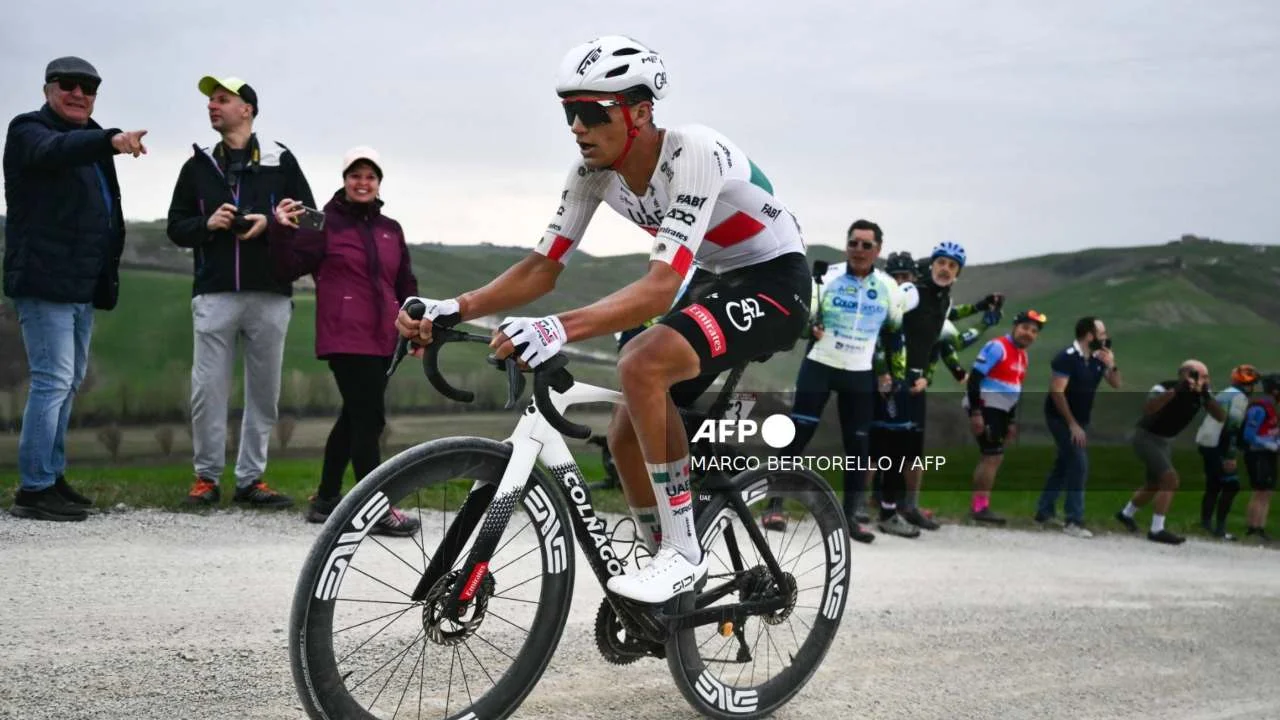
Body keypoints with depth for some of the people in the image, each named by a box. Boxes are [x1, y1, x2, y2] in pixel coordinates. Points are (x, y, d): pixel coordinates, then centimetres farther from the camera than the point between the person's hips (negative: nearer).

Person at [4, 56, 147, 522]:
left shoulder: (89, 142, 20)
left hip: (82, 286, 9)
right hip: (43, 282, -9)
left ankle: (52, 477, 22)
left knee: (69, 383, 14)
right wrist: (110, 141, -49)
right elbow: (54, 151, -30)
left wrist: (108, 277, 16)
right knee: (54, 381, -12)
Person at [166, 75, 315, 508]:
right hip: (214, 294, 1)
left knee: (264, 391, 3)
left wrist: (270, 223, -10)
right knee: (208, 388, -3)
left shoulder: (279, 160, 8)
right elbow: (176, 227, 14)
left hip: (269, 294, 0)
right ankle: (207, 477, 8)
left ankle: (251, 478, 12)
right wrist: (207, 224, -7)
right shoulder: (198, 165, 13)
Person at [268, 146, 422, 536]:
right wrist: (282, 230, -20)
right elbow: (287, 270, -6)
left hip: (382, 340, 7)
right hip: (346, 339, -7)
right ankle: (378, 510, -9)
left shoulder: (391, 230, 15)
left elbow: (406, 284, 21)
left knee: (354, 418, 12)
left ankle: (326, 500, 22)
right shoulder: (325, 225, -2)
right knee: (369, 419, -11)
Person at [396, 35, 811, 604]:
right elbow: (542, 268, -5)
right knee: (627, 435, 2)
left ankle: (684, 551, -19)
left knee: (641, 363, -31)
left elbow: (661, 287, -39)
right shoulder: (594, 170, -8)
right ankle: (679, 577, 22)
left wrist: (561, 329, -53)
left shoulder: (693, 153, -30)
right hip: (715, 280, 8)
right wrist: (457, 308, -22)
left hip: (774, 281, -8)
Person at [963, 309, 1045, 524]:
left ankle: (978, 506, 16)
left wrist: (1012, 421, 20)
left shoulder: (1023, 356, 15)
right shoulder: (997, 347, -14)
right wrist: (975, 413, -24)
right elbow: (974, 378, -19)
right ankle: (980, 507, -9)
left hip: (1000, 411, 9)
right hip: (985, 408, -9)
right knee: (993, 456, -12)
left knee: (991, 458, 11)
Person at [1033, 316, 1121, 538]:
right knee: (1079, 464, -14)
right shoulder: (1067, 357, -20)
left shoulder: (1097, 358, 2)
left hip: (1080, 419, 8)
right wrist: (1072, 424, -23)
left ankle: (1044, 511, 28)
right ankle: (1074, 521, -11)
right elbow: (1056, 392, -23)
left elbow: (1115, 384, 9)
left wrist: (1111, 365, -12)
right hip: (1061, 418, -8)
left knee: (1064, 463, 16)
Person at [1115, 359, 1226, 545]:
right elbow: (1147, 409, -46)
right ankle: (1157, 530, -16)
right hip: (1146, 437, -8)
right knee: (1170, 479, -21)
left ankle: (1126, 514, 46)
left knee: (1155, 484, 21)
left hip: (1165, 441, 8)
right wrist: (1175, 391, -50)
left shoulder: (1202, 393, -9)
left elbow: (1221, 417, -17)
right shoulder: (1164, 388, -27)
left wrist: (1207, 396, -32)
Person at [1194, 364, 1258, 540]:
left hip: (1204, 443, 9)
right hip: (1217, 447, -9)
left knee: (1213, 486, 16)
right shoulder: (1239, 397, -9)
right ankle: (1219, 528, -11)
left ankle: (1206, 523, 21)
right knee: (1231, 486, -7)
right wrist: (1230, 456, -22)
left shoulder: (1224, 395, 20)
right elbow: (1233, 425, -19)